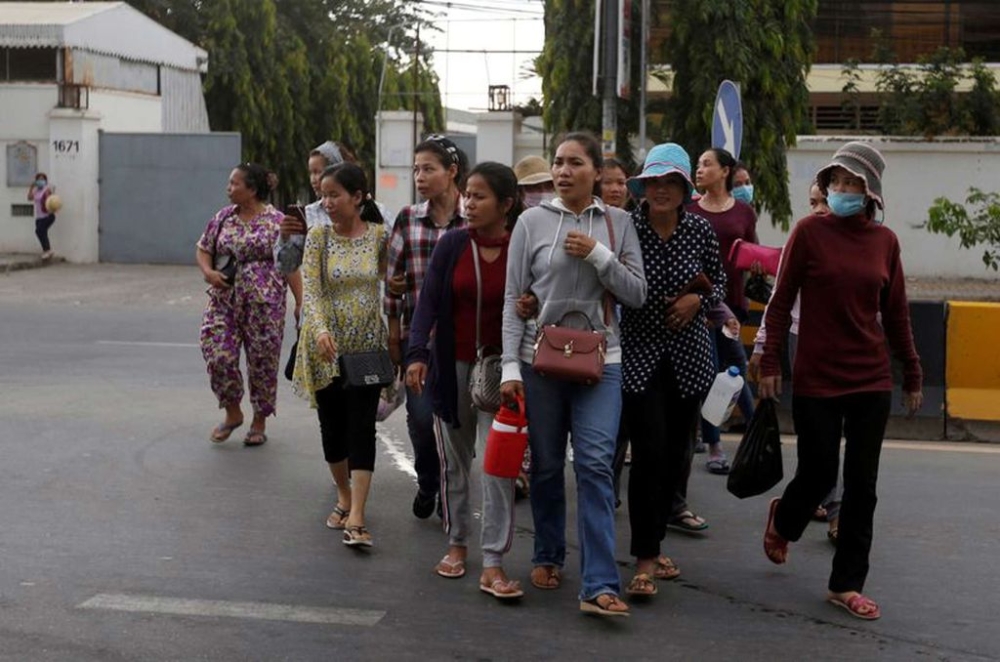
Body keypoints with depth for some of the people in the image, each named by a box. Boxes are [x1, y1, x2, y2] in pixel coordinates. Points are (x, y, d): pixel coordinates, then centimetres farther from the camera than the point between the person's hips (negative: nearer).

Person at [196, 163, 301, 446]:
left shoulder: (276, 221, -5)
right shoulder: (223, 217, 8)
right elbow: (203, 249, 16)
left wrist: (300, 302, -9)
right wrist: (208, 272, -5)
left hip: (264, 304, -4)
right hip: (224, 302, 4)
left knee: (262, 362, 4)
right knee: (218, 356, -6)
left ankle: (259, 422, 22)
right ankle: (232, 412, 17)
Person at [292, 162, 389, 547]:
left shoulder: (379, 236, -3)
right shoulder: (318, 237, -4)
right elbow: (311, 289, -14)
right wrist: (320, 328, -31)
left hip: (367, 346, -1)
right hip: (326, 348, 1)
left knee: (361, 428, -7)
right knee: (332, 426, 11)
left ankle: (356, 519, -9)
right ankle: (344, 496, 33)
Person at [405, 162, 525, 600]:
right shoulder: (451, 245, -1)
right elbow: (429, 301, -7)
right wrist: (417, 353, -19)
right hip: (452, 366, 2)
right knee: (454, 460, 13)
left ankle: (493, 564, -5)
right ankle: (457, 543, 30)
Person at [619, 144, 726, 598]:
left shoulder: (700, 230, 0)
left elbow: (719, 282, 10)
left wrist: (698, 300, -8)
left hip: (689, 357, 4)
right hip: (640, 355, -4)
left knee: (675, 451, 11)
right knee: (649, 452, -11)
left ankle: (652, 543, 28)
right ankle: (645, 560, -4)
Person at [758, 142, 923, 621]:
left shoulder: (884, 241, 3)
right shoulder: (810, 231, -6)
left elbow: (896, 314, 9)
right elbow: (781, 301, -4)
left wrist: (912, 375, 12)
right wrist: (770, 364, -8)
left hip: (871, 382, 3)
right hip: (816, 379, -3)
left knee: (861, 486, 5)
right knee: (819, 475, 4)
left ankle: (847, 585, 16)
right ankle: (782, 520, 38)